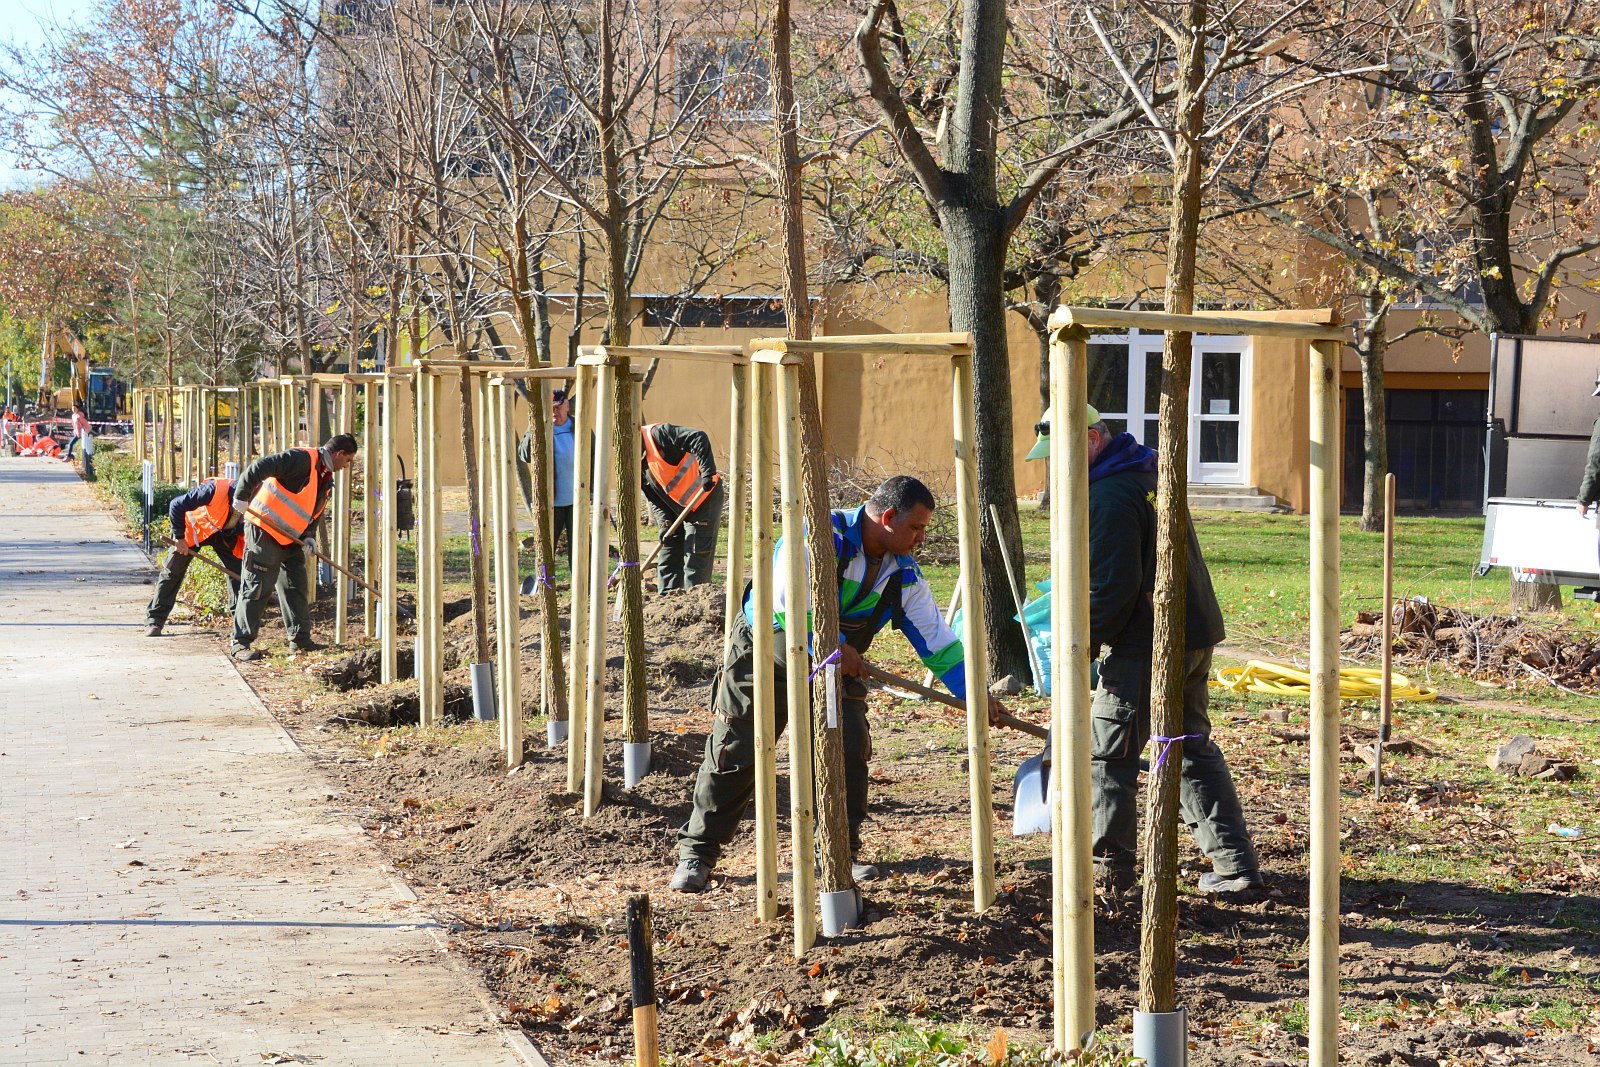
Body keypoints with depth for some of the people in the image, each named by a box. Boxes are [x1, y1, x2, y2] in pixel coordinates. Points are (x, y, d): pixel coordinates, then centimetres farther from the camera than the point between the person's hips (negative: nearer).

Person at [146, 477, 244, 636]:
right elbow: (176, 505, -30)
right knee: (172, 573, -2)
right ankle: (154, 620, 7)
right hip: (194, 526, -3)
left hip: (225, 534, 3)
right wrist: (179, 537, -24)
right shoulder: (215, 489, -40)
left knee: (238, 572, -8)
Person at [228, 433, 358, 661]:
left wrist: (309, 536, 1)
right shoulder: (303, 459, -18)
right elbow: (259, 467, -26)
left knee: (296, 585, 12)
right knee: (256, 586, -8)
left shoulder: (325, 477, 13)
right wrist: (242, 496, -30)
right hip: (264, 530, -10)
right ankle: (241, 644, -4)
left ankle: (300, 639, 21)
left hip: (290, 537, 10)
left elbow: (313, 511, 19)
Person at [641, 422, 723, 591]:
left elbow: (699, 439, -30)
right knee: (667, 559, 10)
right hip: (677, 509, 9)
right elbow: (653, 497, 6)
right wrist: (665, 523, -9)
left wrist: (708, 473, -35)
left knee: (696, 561, -8)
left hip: (703, 500, -9)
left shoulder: (657, 435, -21)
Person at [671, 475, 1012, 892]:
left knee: (850, 749, -9)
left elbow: (936, 638, 1)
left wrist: (973, 693, -6)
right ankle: (697, 852, 7)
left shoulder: (904, 574, -4)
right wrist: (834, 646, -30)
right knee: (735, 753, -4)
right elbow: (787, 599, -35)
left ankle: (842, 849, 8)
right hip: (765, 654, -5)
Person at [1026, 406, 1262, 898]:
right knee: (1193, 746, 16)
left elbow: (1112, 588, -21)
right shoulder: (1147, 472, 15)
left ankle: (1109, 870, 9)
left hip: (1147, 645, -10)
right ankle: (1235, 863, 13)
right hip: (1197, 633, 10)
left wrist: (1081, 646, -10)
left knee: (1107, 753, 3)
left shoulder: (1109, 496, -17)